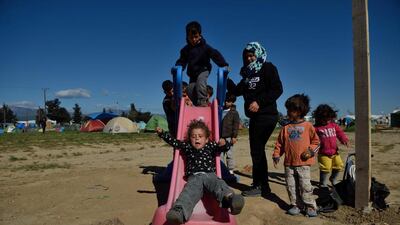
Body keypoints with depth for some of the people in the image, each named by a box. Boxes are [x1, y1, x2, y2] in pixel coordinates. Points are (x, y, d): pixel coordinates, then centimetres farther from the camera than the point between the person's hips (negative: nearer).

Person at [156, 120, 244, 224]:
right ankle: (179, 211, -58)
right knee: (189, 192, -31)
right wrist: (161, 133, 28)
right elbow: (174, 142, 33)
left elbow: (226, 147, 19)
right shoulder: (187, 147, 29)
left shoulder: (211, 146, 25)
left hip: (210, 175, 0)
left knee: (219, 184, -34)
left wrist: (223, 144, -7)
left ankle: (229, 198, -64)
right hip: (194, 177, 0)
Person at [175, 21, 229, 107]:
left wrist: (224, 65, -32)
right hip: (192, 73, 5)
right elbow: (182, 61, 3)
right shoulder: (185, 50, -2)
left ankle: (202, 101, -29)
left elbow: (216, 55, -19)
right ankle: (197, 104, 15)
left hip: (203, 70, -4)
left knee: (200, 81, -32)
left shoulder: (205, 47, -13)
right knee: (191, 90, -4)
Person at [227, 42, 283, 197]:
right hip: (255, 116, 8)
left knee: (256, 150, -7)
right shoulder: (248, 73, 17)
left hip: (266, 115, -8)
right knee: (257, 150, 12)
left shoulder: (268, 68, -4)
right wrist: (226, 79, 0)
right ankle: (263, 186, 22)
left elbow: (277, 89, -14)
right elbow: (237, 91, 14)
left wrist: (259, 102, -22)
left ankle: (259, 186, 3)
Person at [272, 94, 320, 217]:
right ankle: (295, 205, 20)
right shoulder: (286, 127, 6)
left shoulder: (308, 126, 0)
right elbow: (280, 142, 9)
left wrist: (310, 151, -10)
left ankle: (310, 207, 13)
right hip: (289, 163, 3)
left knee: (305, 186, -1)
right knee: (291, 186, 8)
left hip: (303, 163, -3)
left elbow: (316, 141, 5)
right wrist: (276, 155, 3)